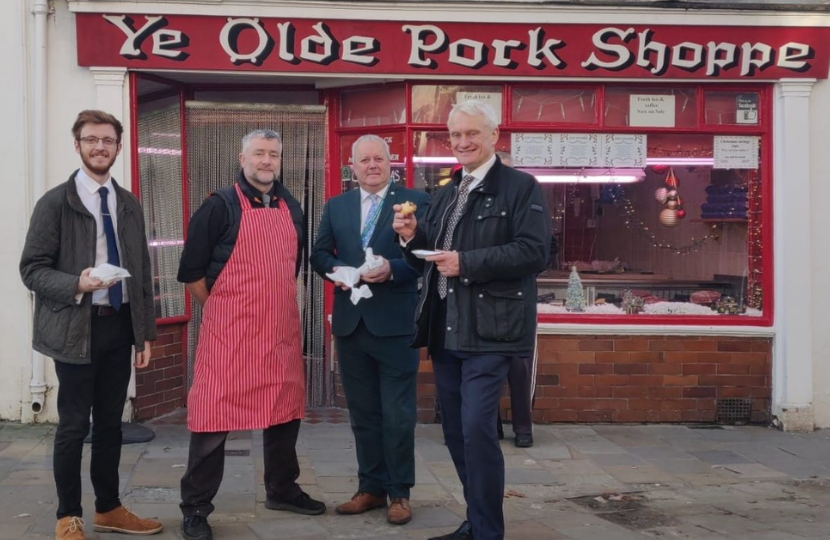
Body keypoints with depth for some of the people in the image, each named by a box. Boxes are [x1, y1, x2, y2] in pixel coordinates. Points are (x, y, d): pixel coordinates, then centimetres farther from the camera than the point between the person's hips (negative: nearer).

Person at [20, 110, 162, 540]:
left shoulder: (129, 205, 11)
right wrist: (76, 284, -24)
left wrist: (146, 334, 9)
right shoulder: (55, 202, -3)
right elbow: (32, 268, -6)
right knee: (74, 424, 2)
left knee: (110, 423, 12)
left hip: (120, 326, 4)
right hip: (77, 327, -4)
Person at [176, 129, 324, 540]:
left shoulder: (291, 209, 11)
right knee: (214, 413, -3)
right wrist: (220, 311, -2)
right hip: (229, 330, -6)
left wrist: (279, 305, 16)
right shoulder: (221, 206, -6)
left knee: (285, 408, 13)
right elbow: (191, 270, -6)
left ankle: (282, 489, 30)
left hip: (283, 329, 6)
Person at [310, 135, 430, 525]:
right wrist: (336, 270, -9)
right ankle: (371, 488, 24)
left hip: (396, 323, -4)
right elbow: (319, 253, 11)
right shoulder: (336, 206, 13)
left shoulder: (416, 201, 0)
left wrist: (391, 269, -23)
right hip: (351, 323, 5)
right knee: (362, 413, 12)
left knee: (397, 415, 2)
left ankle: (399, 493, 15)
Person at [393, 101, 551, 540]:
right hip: (444, 330, 8)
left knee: (477, 427, -12)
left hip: (488, 329, -7)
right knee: (455, 430, 12)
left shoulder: (521, 187, -5)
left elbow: (534, 252, -17)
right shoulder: (446, 194, 18)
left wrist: (466, 262, -21)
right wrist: (412, 237, 0)